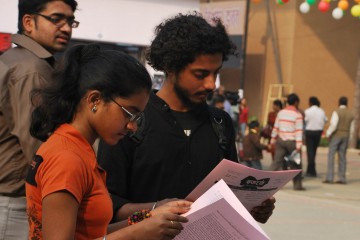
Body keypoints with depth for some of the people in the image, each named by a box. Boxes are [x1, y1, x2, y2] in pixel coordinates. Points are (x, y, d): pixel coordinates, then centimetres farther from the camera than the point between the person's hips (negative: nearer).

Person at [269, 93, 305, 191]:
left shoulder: (281, 112, 6)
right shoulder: (298, 115, -9)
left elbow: (275, 127, 9)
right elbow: (299, 131, -14)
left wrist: (273, 140, 17)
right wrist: (299, 145, -17)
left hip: (281, 140, 4)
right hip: (292, 141, -4)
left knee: (277, 161, 4)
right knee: (296, 164, 9)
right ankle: (297, 184, 14)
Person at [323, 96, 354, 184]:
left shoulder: (336, 112, -12)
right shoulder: (351, 113, 6)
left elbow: (333, 125, -18)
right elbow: (352, 127, 9)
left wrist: (328, 134, -7)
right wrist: (348, 138, 16)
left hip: (336, 135, -5)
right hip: (346, 136, 5)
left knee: (331, 156, -3)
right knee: (342, 157, 9)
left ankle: (329, 178, -9)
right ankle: (342, 178, 7)